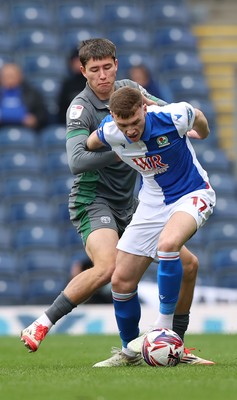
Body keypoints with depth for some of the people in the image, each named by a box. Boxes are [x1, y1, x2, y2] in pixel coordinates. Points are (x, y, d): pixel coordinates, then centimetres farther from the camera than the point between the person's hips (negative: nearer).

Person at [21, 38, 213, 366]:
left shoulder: (128, 89, 6)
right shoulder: (81, 108, -14)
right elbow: (76, 161, -25)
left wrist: (150, 105, -14)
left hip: (127, 204, 8)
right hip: (93, 200, -7)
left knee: (188, 264, 5)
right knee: (107, 267, -34)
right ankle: (39, 327, -27)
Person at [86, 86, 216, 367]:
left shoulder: (172, 118, -27)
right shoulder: (108, 132, -19)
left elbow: (197, 117, -1)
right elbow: (89, 145, 9)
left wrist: (201, 134, 18)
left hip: (193, 194, -4)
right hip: (153, 202, 4)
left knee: (167, 243, -36)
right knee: (121, 281, 0)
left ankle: (164, 325, -23)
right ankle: (129, 350, 23)